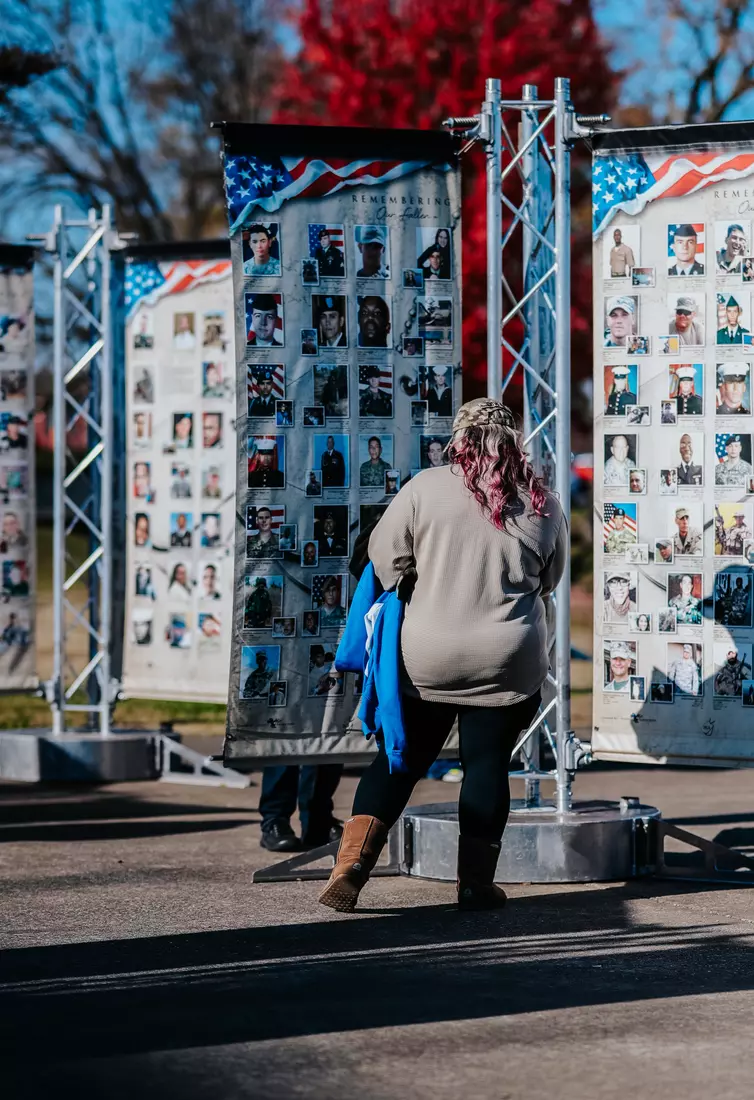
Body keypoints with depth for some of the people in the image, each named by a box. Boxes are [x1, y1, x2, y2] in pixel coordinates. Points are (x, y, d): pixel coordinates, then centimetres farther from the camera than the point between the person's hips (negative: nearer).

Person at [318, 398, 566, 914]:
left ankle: (352, 862, -2)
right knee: (488, 765, 10)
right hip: (508, 665, 0)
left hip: (427, 659, 0)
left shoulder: (426, 488, -7)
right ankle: (476, 882, 11)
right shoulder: (545, 507, 0)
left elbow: (383, 554, 1)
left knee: (399, 760, 10)